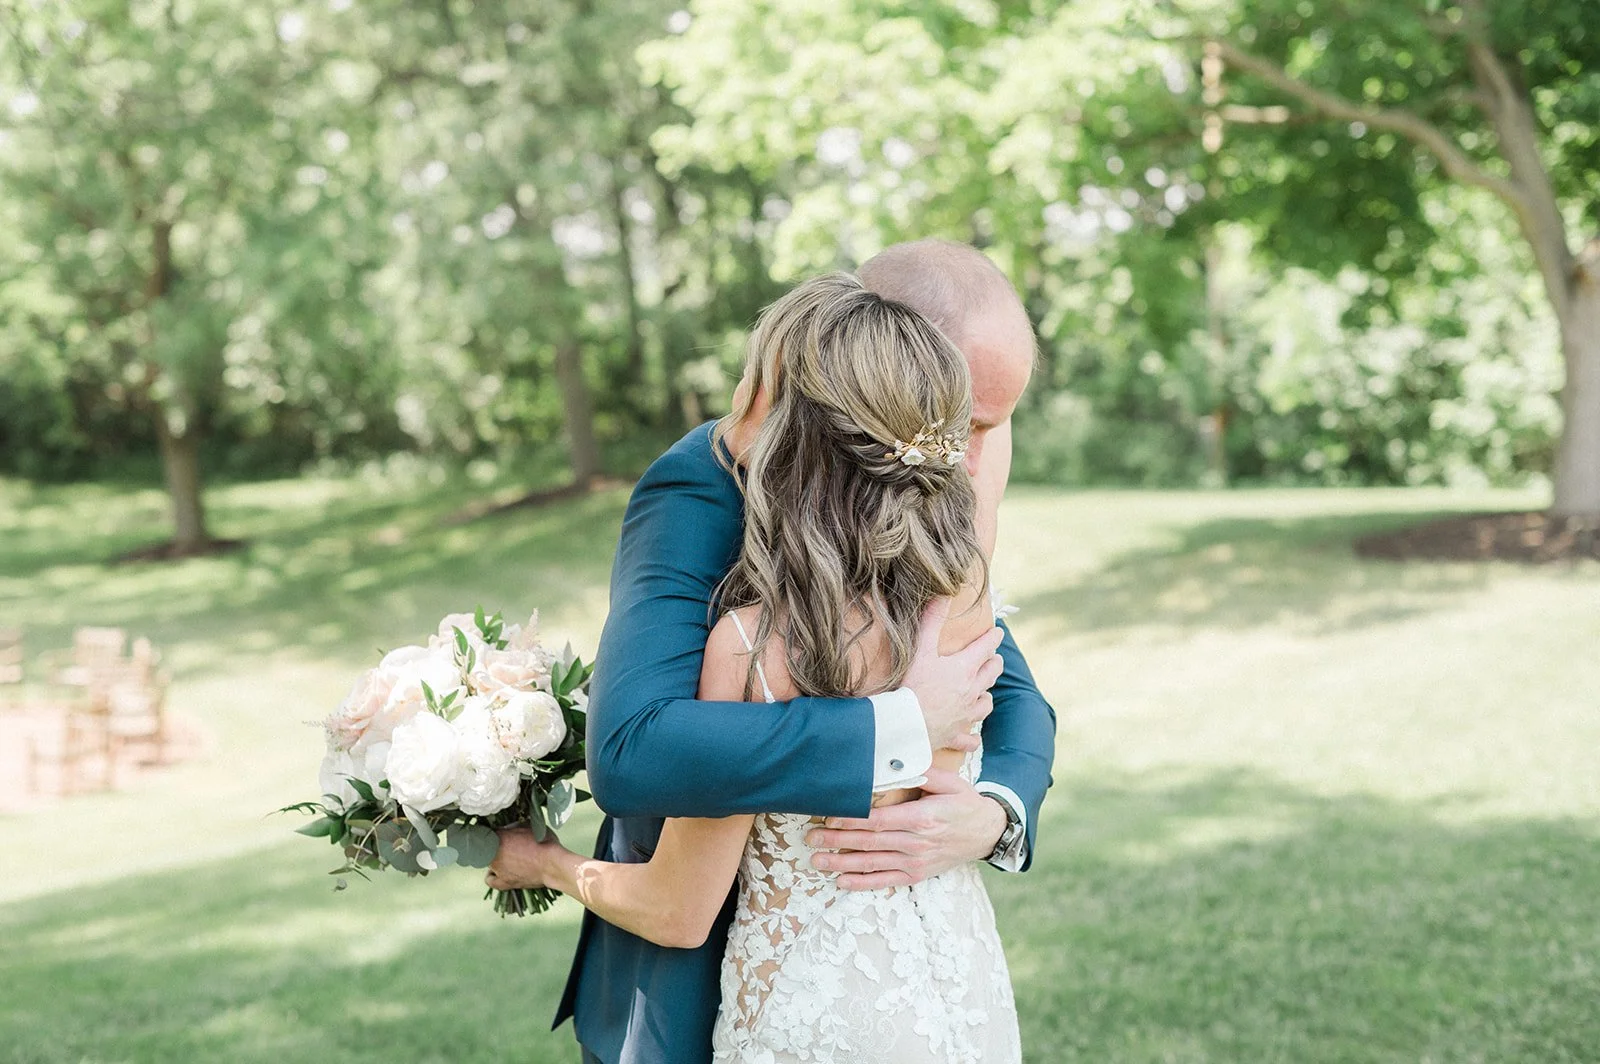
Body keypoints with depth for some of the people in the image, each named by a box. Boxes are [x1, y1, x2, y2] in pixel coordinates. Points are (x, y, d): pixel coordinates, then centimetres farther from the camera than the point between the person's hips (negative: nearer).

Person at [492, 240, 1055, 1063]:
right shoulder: (699, 493, -24)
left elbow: (1014, 698, 1)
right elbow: (629, 753, -39)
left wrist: (993, 816, -22)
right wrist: (904, 726, -37)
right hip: (692, 989, -6)